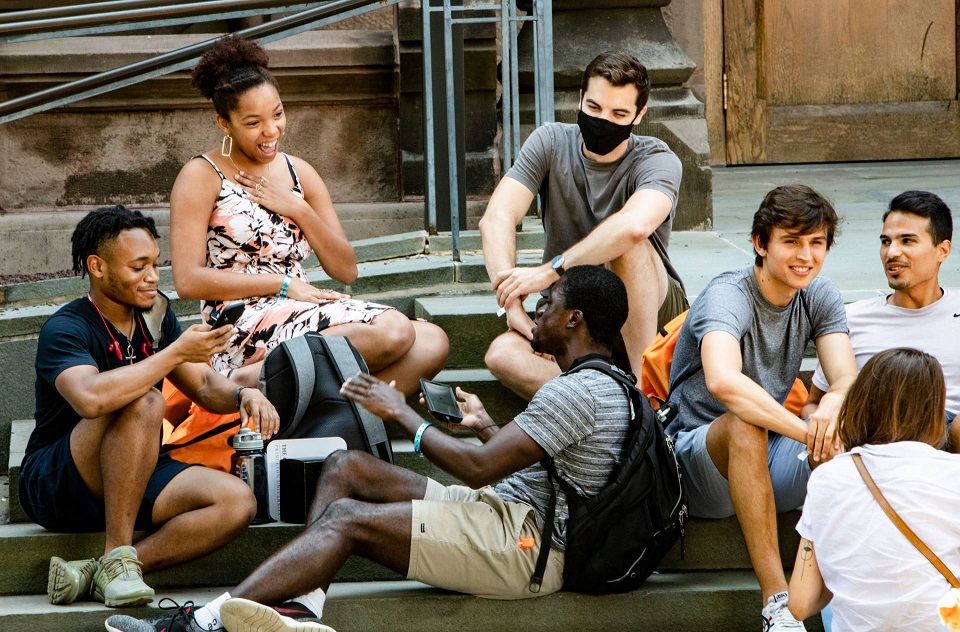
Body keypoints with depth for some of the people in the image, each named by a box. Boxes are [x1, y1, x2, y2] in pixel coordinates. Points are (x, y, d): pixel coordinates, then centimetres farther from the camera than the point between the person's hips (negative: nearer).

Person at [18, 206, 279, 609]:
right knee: (144, 403, -33)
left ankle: (98, 574, -23)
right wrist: (176, 353, -31)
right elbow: (91, 398, -38)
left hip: (131, 481, 7)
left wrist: (243, 395, -9)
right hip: (54, 486, -7)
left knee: (237, 502, -19)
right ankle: (117, 558, -27)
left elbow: (204, 386, 14)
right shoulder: (65, 330, -17)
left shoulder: (154, 313, 6)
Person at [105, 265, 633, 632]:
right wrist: (486, 427, 29)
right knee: (345, 468, 3)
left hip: (526, 549, -11)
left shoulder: (577, 391, -16)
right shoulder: (602, 385, 19)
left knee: (347, 519, -18)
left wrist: (402, 415, -9)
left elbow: (479, 468, -20)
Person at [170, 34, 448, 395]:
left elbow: (346, 270, 13)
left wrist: (299, 209, -1)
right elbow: (188, 280, -10)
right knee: (394, 332, -26)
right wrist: (284, 284, -9)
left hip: (301, 317, 7)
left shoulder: (298, 173, 18)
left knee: (431, 343, -16)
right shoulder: (203, 177, 1)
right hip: (242, 331, -7)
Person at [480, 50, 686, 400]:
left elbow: (636, 225, -36)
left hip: (653, 311, -3)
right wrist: (513, 304, -29)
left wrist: (551, 270, -36)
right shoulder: (551, 143, -1)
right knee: (502, 355, -26)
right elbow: (496, 219, -14)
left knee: (627, 243, -33)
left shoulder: (657, 160, -12)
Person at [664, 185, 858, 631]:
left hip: (768, 468, 6)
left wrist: (832, 405, -36)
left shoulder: (820, 297, 2)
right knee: (743, 421, -38)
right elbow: (722, 381, -41)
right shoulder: (727, 297, -20)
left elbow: (848, 381, -12)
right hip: (699, 459, -6)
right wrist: (806, 431, -45)